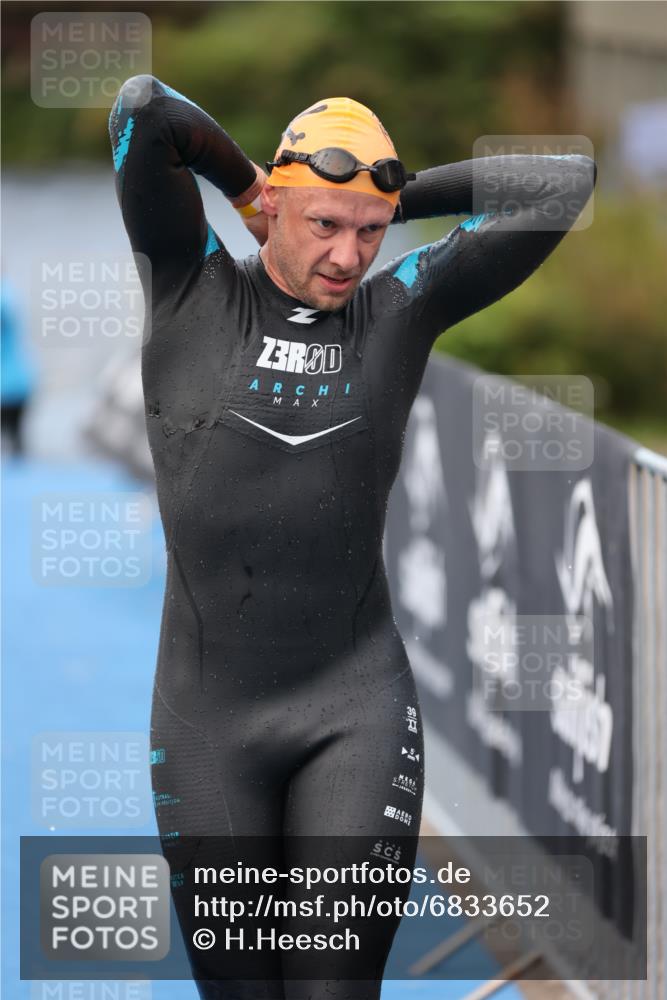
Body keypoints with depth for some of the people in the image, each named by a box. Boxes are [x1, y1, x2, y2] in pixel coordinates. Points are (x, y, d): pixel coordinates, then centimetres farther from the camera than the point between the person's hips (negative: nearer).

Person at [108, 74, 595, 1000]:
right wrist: (243, 182, 3)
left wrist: (398, 195, 4)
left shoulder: (400, 309, 4)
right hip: (208, 708, 0)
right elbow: (141, 108, -13)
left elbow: (563, 185, 0)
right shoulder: (193, 291, 0)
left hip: (357, 705, 0)